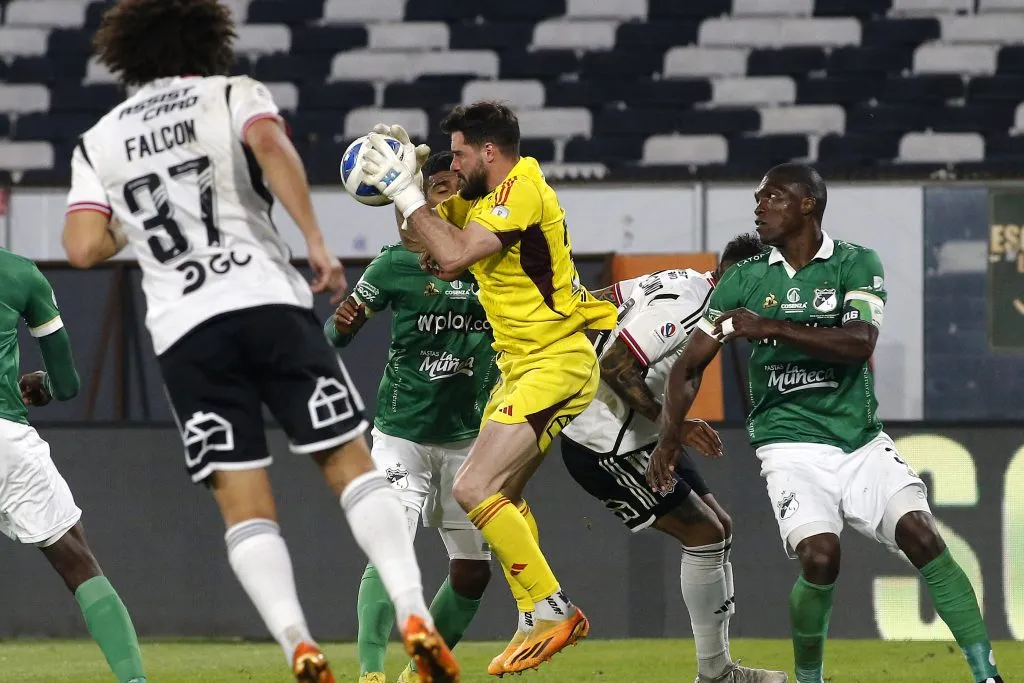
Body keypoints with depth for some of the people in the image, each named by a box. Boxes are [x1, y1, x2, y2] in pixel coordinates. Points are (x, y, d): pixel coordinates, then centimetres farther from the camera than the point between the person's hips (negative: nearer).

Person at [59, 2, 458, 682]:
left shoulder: (98, 142, 16)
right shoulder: (234, 95, 11)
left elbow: (84, 247, 4)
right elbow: (270, 145, -13)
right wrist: (316, 240, -14)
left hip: (184, 329, 1)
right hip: (269, 300, -1)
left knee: (244, 501, 0)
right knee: (350, 462, 2)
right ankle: (414, 616, -13)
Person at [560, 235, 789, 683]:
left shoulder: (683, 283, 7)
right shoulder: (685, 308, -22)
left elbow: (592, 304, 12)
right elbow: (615, 366, -27)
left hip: (636, 438, 11)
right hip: (606, 447, -11)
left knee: (720, 528, 11)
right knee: (704, 535, -8)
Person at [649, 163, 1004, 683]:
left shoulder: (857, 265, 1)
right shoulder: (743, 281, 7)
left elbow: (860, 343, -16)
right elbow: (690, 367, 10)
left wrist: (770, 327, -20)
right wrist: (670, 435, -5)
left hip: (861, 440, 0)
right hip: (792, 444, 0)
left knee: (922, 536, -17)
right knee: (820, 557, -22)